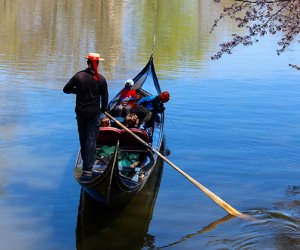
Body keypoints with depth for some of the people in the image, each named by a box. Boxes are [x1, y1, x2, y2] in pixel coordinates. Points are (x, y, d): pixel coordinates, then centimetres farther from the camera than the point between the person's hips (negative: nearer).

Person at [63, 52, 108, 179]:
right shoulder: (101, 79, -9)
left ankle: (86, 163, 30)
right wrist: (103, 109, 14)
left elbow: (66, 89, 1)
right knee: (91, 140, -1)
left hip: (80, 112, 2)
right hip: (94, 113, -2)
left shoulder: (78, 76, -5)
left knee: (83, 138, 18)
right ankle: (88, 169, -8)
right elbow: (105, 98, -4)